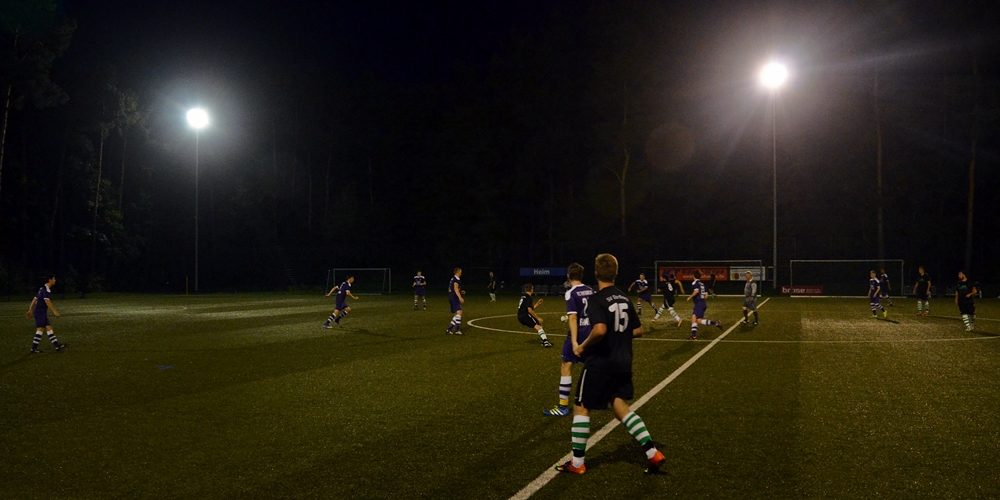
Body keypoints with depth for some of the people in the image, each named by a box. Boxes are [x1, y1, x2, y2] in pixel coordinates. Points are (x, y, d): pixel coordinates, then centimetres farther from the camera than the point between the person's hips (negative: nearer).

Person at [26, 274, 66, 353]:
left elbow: (34, 299, 21)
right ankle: (33, 348, -3)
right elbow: (47, 301, -25)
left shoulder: (42, 289, 17)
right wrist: (55, 311, -25)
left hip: (42, 312, 10)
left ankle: (57, 346, 6)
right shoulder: (46, 289, -14)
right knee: (40, 329, -7)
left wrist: (30, 310, 24)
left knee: (49, 328, 6)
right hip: (40, 312, -10)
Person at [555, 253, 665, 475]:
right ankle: (652, 453, 5)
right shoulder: (624, 298, 7)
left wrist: (583, 346, -16)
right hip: (623, 362, 7)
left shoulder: (596, 300, -16)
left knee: (581, 408, 8)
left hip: (600, 363, -7)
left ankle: (577, 463, 13)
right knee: (620, 406, 14)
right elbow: (638, 331, 11)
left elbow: (600, 330, -31)